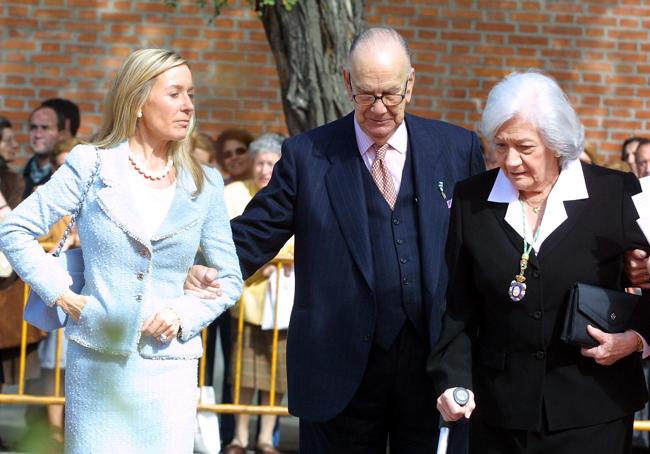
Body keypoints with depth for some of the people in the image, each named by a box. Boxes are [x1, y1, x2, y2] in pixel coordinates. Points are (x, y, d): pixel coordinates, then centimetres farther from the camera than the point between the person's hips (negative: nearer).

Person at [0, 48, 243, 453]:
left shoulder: (205, 185, 6)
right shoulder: (92, 165, 0)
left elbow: (229, 279, 11)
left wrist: (184, 314, -6)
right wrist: (61, 294, -4)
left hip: (169, 366, 2)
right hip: (97, 361, -2)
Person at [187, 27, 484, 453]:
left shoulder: (458, 149, 5)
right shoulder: (306, 156, 2)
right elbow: (256, 233, 0)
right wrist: (210, 272, -21)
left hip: (434, 365, 1)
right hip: (341, 370, -1)